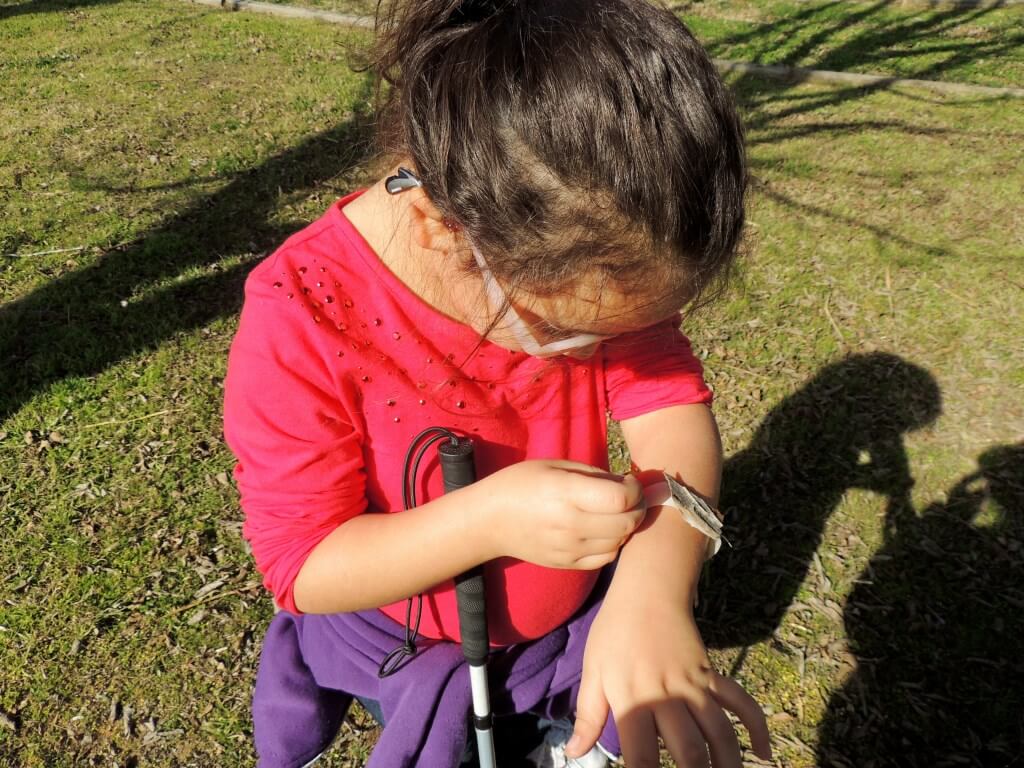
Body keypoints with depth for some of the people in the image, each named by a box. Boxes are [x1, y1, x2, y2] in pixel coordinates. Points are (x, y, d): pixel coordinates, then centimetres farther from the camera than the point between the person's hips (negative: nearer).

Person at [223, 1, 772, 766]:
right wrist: (487, 520, -40)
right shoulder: (302, 320, -31)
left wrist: (652, 594, -42)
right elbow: (301, 565, -25)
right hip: (406, 644, -3)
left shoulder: (584, 261, -21)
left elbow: (673, 408, -23)